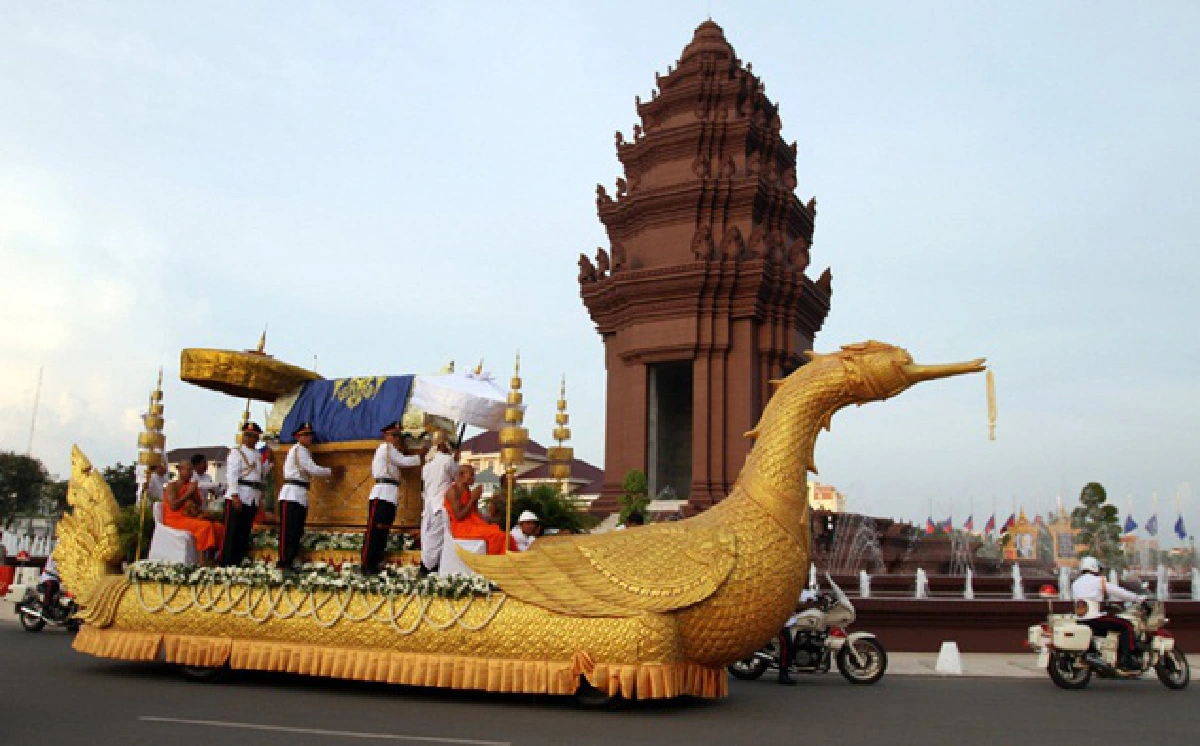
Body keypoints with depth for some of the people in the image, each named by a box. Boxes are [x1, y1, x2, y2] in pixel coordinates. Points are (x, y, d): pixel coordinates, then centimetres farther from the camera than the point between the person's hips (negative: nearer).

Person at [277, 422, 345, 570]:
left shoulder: (304, 451, 24)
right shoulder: (298, 450, -7)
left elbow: (311, 471, 18)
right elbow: (313, 470, -11)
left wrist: (331, 472, 10)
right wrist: (332, 471, 1)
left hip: (300, 496, 10)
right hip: (291, 494, -10)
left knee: (297, 532, 7)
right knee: (288, 531, -11)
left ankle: (289, 562, 9)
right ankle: (284, 563, -12)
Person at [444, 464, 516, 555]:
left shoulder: (468, 491, 17)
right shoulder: (453, 491, -8)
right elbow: (459, 516, -15)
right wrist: (472, 499, -11)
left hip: (473, 524, 8)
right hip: (461, 528, -8)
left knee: (501, 535, -14)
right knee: (495, 535, -25)